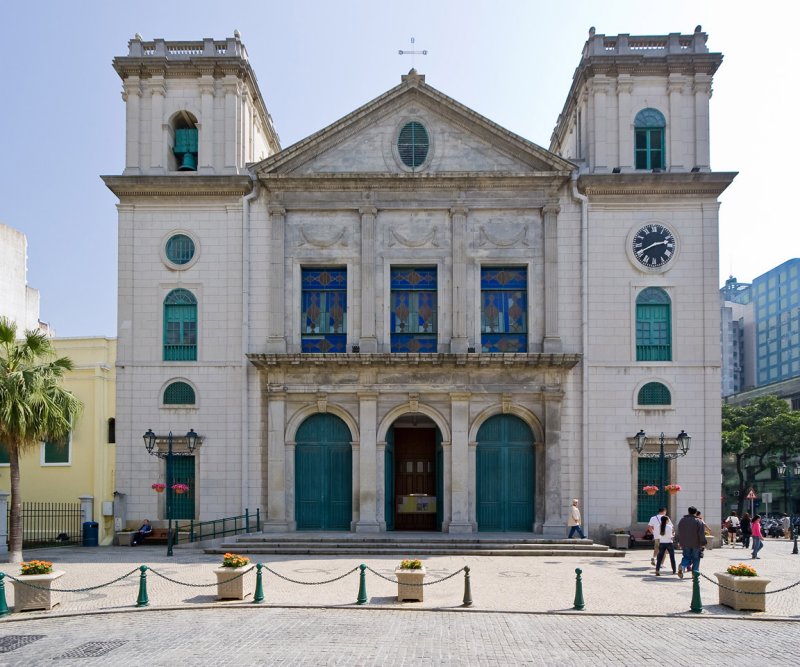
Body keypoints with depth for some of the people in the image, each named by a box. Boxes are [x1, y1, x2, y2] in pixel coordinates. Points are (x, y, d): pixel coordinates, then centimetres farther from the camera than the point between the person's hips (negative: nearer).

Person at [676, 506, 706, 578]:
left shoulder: (682, 521, 6)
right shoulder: (699, 522, -9)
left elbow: (679, 533, 12)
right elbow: (701, 534, -12)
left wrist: (680, 542, 21)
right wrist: (703, 543, -5)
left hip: (685, 543, 3)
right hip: (696, 544, -3)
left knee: (686, 557, 10)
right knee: (696, 559, 11)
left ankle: (682, 566, -17)